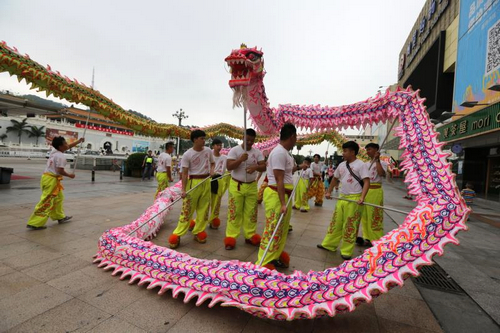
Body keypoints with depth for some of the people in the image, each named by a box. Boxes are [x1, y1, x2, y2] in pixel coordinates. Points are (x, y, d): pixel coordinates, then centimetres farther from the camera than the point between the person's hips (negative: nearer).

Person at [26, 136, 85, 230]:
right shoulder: (61, 157, -16)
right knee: (47, 202, -6)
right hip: (51, 180, -10)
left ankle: (60, 217, 35)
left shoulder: (54, 151, 10)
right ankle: (35, 223, -3)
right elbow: (60, 171, -20)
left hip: (47, 177, 10)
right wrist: (69, 175, -5)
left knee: (58, 198, 22)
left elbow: (69, 146, 23)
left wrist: (79, 141, 25)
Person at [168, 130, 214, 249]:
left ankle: (198, 232, 22)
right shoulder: (187, 154, -10)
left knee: (203, 209, 9)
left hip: (206, 182, 5)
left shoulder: (208, 150, 3)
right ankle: (177, 235, 9)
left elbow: (212, 162, 20)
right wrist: (183, 189, -17)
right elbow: (184, 173, -10)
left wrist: (212, 170, -3)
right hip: (193, 182, -4)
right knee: (187, 209, -2)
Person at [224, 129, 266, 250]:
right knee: (235, 212, 2)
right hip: (236, 185, -3)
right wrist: (241, 159, -29)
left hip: (252, 186, 3)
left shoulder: (257, 152, 3)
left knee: (251, 212, 9)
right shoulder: (234, 150, -6)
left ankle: (250, 235, 22)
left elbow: (263, 167, -6)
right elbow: (229, 167, -14)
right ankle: (231, 237, 11)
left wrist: (255, 167, -28)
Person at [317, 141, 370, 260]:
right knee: (336, 222, 13)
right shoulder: (341, 165, 9)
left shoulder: (360, 165, -10)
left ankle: (346, 251, 16)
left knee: (350, 226, 3)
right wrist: (329, 192, 19)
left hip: (354, 199, -6)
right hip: (342, 198, 7)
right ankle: (329, 244, 25)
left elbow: (367, 182, -15)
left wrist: (362, 198, -26)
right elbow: (335, 178, 21)